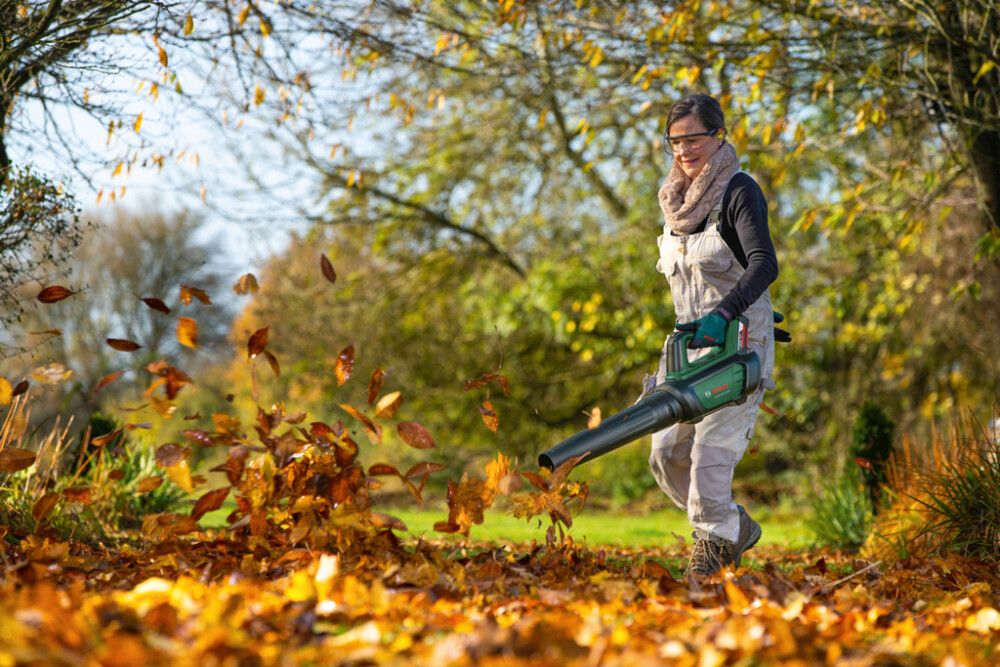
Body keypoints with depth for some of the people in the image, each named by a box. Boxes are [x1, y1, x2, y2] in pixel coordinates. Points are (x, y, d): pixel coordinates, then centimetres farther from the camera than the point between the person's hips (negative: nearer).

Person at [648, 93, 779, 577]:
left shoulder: (738, 191, -10)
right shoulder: (677, 197, 14)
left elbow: (764, 264, -23)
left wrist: (723, 313, -35)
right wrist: (689, 326, 19)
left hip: (738, 341, -8)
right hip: (689, 340, 8)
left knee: (711, 453, -15)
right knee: (666, 454, 3)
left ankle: (713, 544, 0)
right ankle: (736, 528, 21)